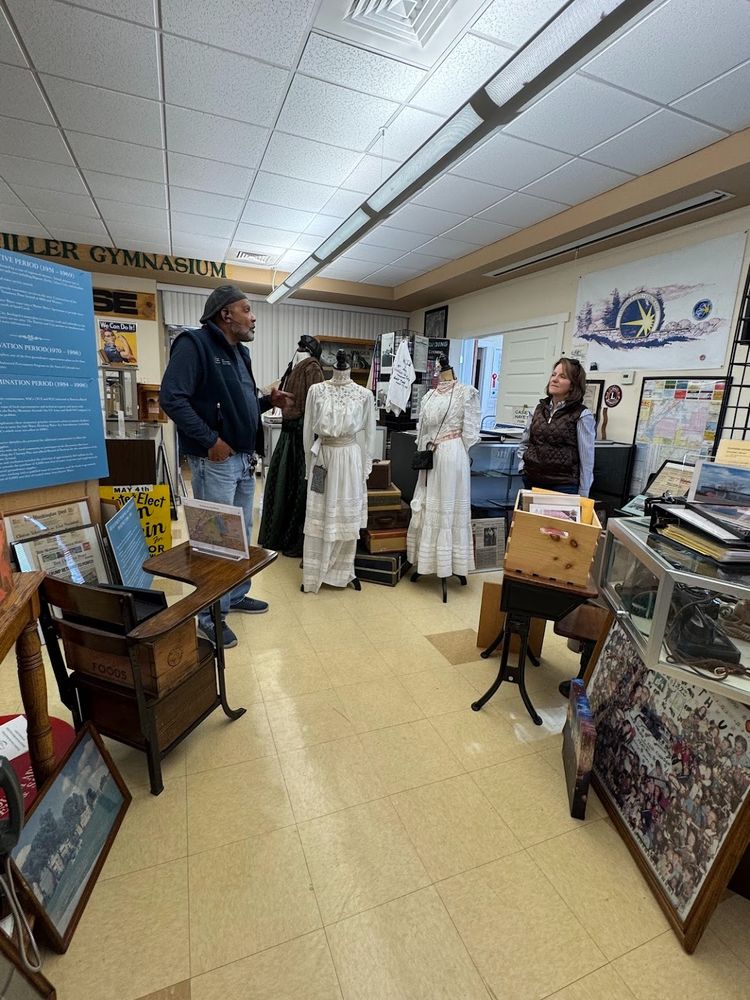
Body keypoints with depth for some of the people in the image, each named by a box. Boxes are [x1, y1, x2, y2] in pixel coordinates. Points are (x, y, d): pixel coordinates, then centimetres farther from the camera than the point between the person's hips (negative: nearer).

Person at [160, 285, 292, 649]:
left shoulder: (239, 352, 17)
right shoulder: (194, 343, -10)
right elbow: (171, 398, -19)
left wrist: (268, 401, 5)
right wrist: (210, 440, -20)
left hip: (244, 459, 9)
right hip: (215, 460, -9)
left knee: (242, 532, 17)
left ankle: (236, 595, 34)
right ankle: (210, 615, 13)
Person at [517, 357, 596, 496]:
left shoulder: (582, 416, -6)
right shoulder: (539, 409, 8)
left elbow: (586, 460, -5)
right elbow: (524, 443, 20)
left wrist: (582, 496, -6)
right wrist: (523, 466, 7)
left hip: (563, 486, -4)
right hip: (531, 482, 4)